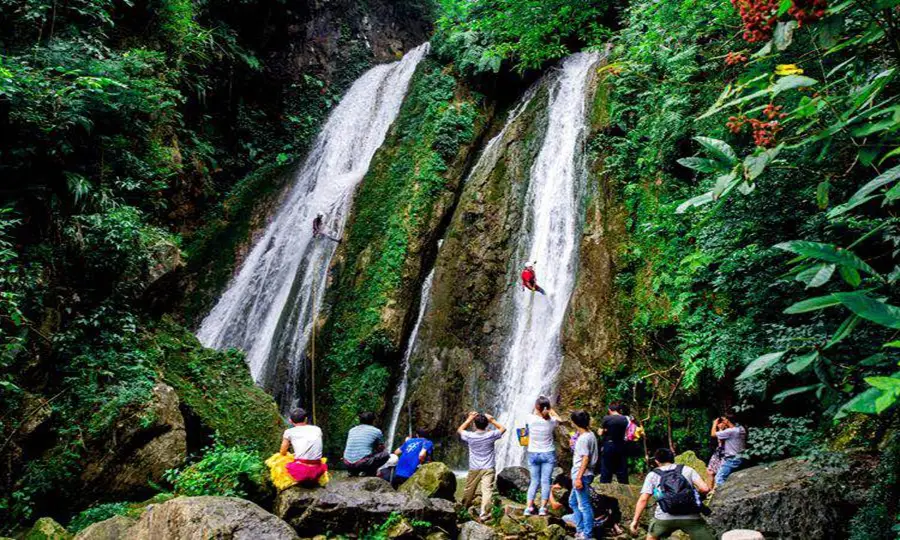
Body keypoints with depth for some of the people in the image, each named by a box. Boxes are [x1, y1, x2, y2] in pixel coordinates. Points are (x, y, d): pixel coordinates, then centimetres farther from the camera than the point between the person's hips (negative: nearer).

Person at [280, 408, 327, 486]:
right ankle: (313, 479, 17)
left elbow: (283, 453, 16)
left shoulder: (289, 432, 6)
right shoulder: (317, 429, 12)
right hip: (316, 472, 3)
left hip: (300, 472, -3)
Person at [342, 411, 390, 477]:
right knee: (385, 454, 11)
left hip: (347, 465, 6)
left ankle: (354, 472, 14)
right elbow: (381, 449, 18)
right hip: (363, 463, -5)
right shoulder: (376, 431, 5)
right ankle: (368, 472, 0)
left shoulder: (351, 430, 17)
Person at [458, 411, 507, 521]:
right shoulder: (490, 435, -8)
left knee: (469, 490, 17)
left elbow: (459, 430, 14)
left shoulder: (470, 436, -7)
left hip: (474, 469, 2)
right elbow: (503, 429, 10)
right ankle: (484, 514, -16)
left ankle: (463, 509, 35)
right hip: (488, 469, -2)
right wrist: (492, 420, 11)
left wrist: (469, 419, 14)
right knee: (487, 491, -6)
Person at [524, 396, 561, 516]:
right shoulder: (552, 421, -10)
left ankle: (529, 507, 3)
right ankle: (543, 508, 0)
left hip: (533, 454, 1)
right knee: (546, 481, 3)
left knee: (534, 481, 9)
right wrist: (550, 409, 17)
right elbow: (558, 419, 14)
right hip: (548, 454, -1)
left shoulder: (531, 419, -13)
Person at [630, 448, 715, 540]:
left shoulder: (652, 475, 14)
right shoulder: (686, 469, 14)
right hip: (691, 517, -1)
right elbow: (705, 488, 2)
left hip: (664, 518, 1)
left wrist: (635, 520, 10)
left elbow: (643, 499, 5)